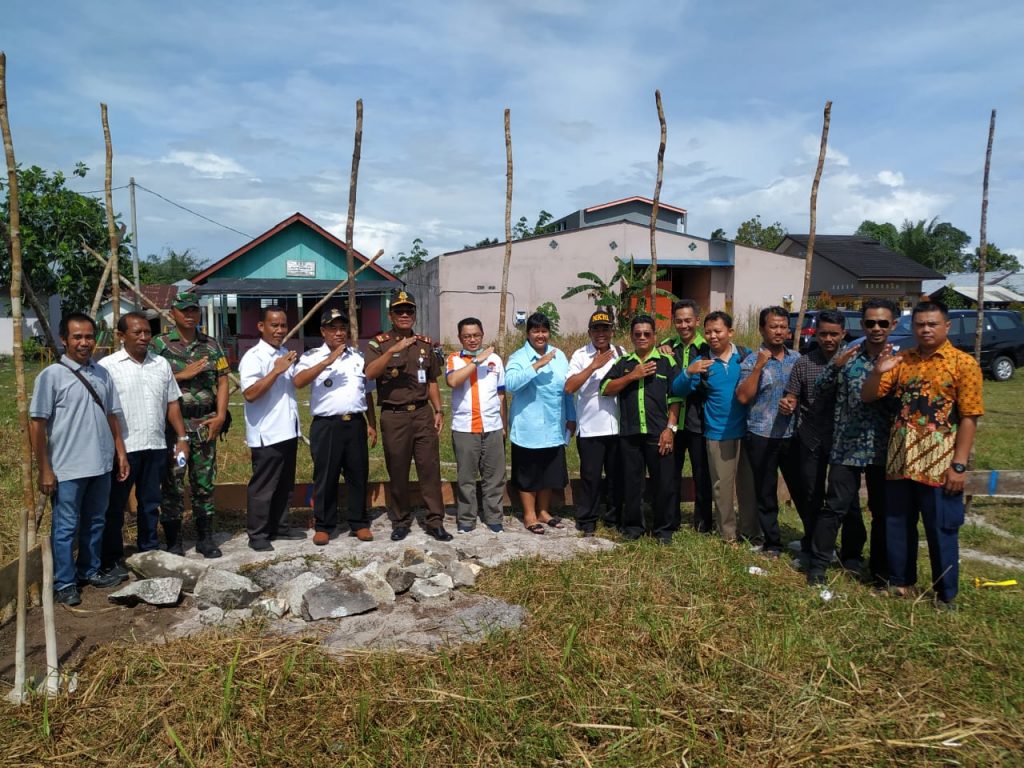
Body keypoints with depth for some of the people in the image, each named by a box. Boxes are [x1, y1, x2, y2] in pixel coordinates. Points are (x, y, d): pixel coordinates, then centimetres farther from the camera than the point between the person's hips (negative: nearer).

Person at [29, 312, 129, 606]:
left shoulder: (102, 374, 7)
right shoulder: (51, 375, -9)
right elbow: (37, 424, -9)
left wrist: (121, 453, 10)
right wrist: (44, 469, -11)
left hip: (101, 465, 5)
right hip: (67, 469, -5)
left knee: (95, 522, 17)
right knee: (66, 527, 5)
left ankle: (90, 571, 32)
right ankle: (64, 584, 17)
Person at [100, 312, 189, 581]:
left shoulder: (161, 364, 9)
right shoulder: (108, 366, -6)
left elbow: (172, 404, 13)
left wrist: (182, 437, 7)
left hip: (156, 447, 5)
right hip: (123, 447, -4)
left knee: (150, 503, 15)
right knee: (115, 507, 6)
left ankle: (150, 552, 28)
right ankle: (111, 561, 18)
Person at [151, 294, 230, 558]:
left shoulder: (211, 344, 10)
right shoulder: (159, 344, 1)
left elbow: (222, 380, 8)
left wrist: (220, 415, -2)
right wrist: (182, 375, -14)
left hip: (206, 424, 3)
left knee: (205, 481, 8)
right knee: (172, 482, 2)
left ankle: (205, 538, 18)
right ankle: (174, 543, 12)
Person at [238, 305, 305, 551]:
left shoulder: (285, 354, 14)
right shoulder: (253, 357, -13)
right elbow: (250, 394, -25)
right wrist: (276, 371, -26)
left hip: (288, 430, 8)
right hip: (266, 434, -8)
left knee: (285, 484, 16)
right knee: (262, 486, 0)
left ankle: (280, 526, 29)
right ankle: (257, 535, 10)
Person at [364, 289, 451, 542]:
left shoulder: (426, 344, 10)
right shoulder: (379, 343, -2)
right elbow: (369, 373, -20)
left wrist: (439, 410, 8)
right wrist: (393, 349, -29)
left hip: (423, 414, 2)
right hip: (394, 417, -2)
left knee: (430, 468, 2)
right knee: (397, 472, 7)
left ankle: (435, 521, 9)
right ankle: (401, 521, 21)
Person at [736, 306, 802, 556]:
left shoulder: (797, 359, 8)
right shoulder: (752, 361, -4)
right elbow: (743, 397, -14)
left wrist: (793, 402, -6)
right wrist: (759, 366, -20)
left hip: (793, 435, 3)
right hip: (762, 437, -2)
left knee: (802, 489, 8)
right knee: (766, 493, 7)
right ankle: (772, 543, 20)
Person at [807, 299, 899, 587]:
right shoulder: (847, 356, 2)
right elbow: (822, 393, 2)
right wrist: (834, 366, -14)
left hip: (882, 449, 1)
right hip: (846, 446, -1)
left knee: (883, 510, 11)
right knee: (836, 506, 0)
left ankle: (881, 569, 26)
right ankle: (818, 564, 10)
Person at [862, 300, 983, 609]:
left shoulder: (963, 363, -5)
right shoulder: (901, 360, 7)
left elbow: (969, 418, -8)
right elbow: (867, 397, 6)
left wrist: (959, 465, -14)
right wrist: (878, 372, -14)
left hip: (939, 464, -4)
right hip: (900, 461, 4)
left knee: (942, 530, 6)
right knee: (897, 525, 13)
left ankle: (946, 594, 22)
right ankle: (900, 580, 30)